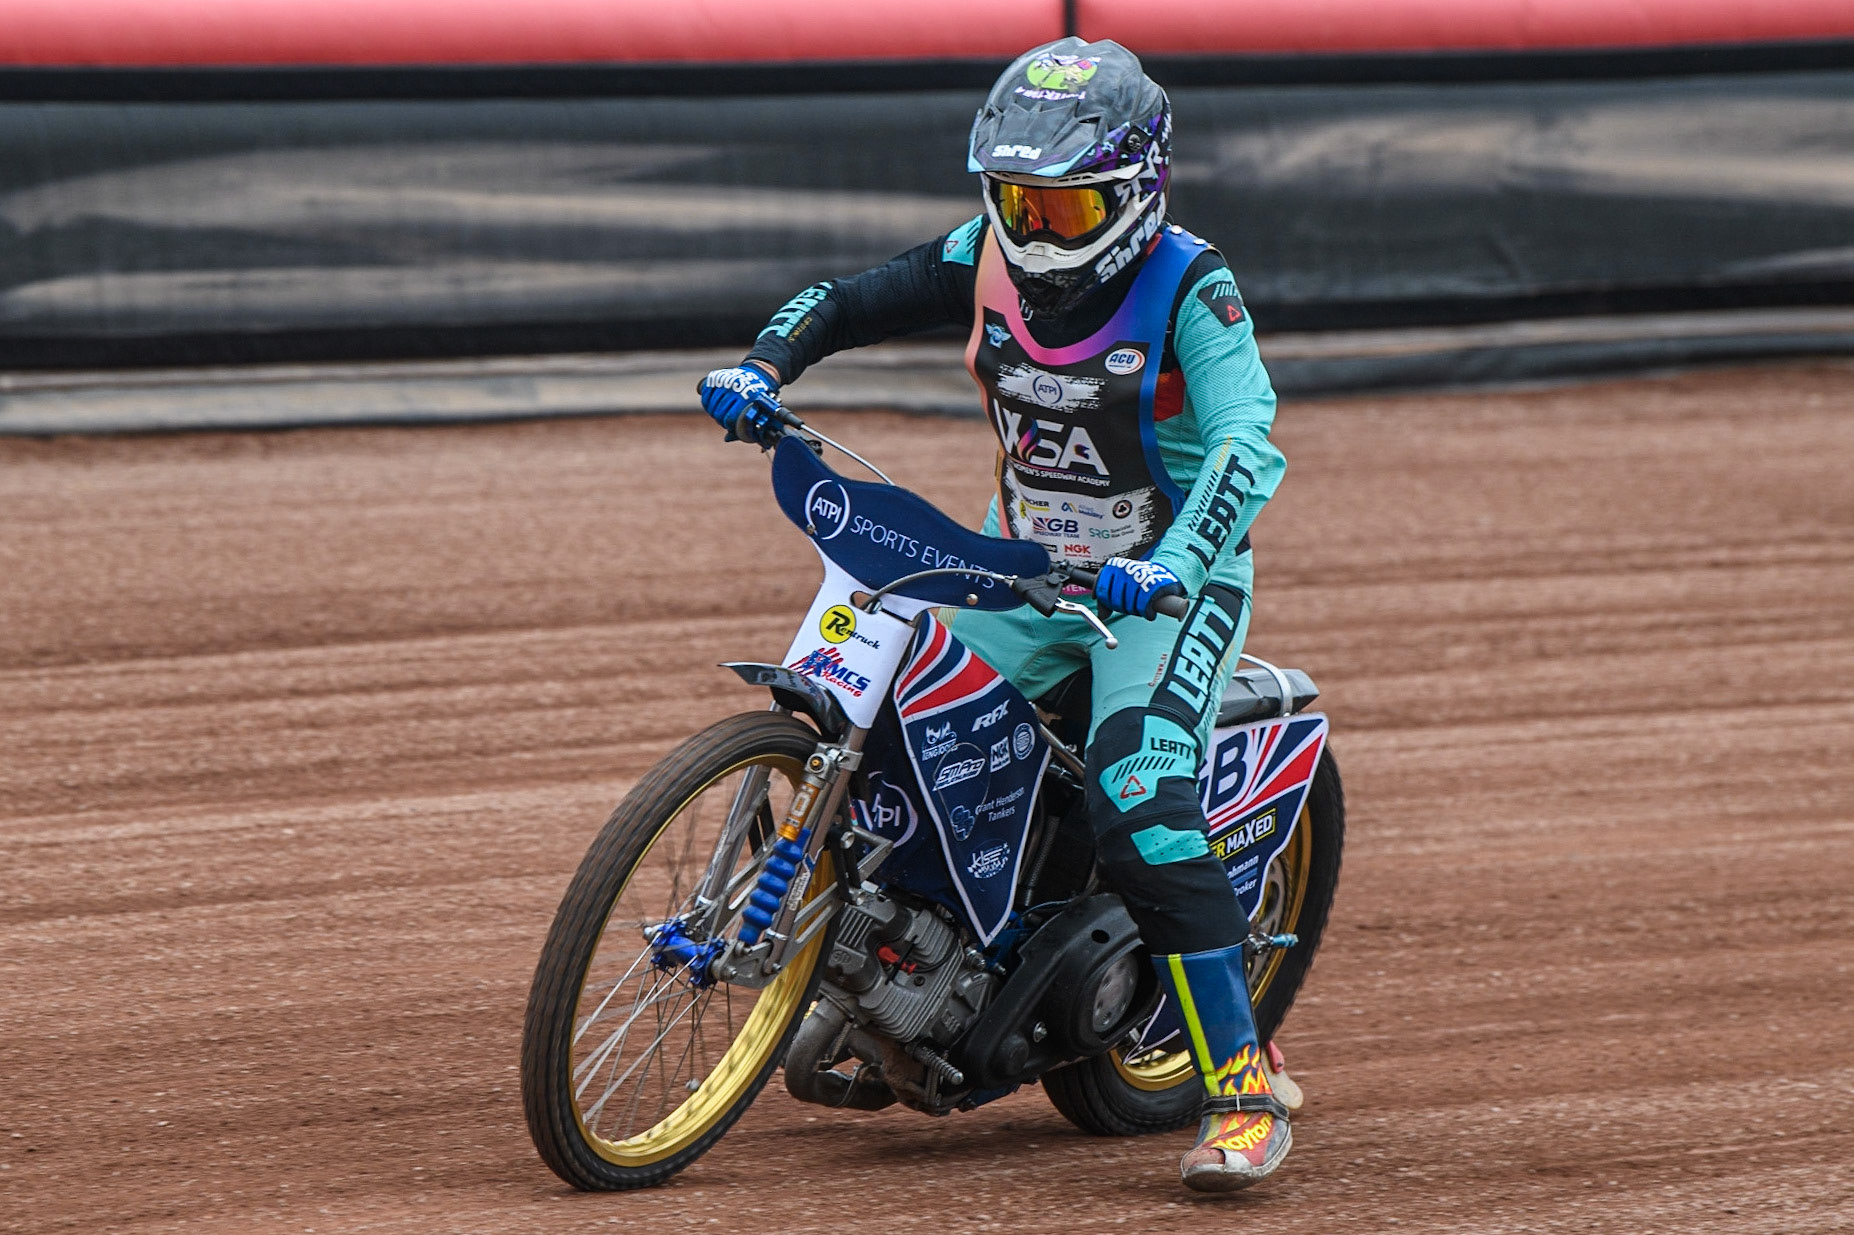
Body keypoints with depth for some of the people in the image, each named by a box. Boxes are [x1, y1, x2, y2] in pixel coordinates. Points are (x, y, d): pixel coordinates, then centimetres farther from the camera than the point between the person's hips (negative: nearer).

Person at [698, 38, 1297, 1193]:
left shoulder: (1189, 287, -19)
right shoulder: (986, 260, -3)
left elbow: (1250, 443, -30)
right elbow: (848, 301, 5)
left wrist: (1170, 562, -47)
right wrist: (763, 365, -17)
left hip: (1169, 582, -6)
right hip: (1026, 568, 6)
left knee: (1141, 800, -27)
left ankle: (1245, 1091, -24)